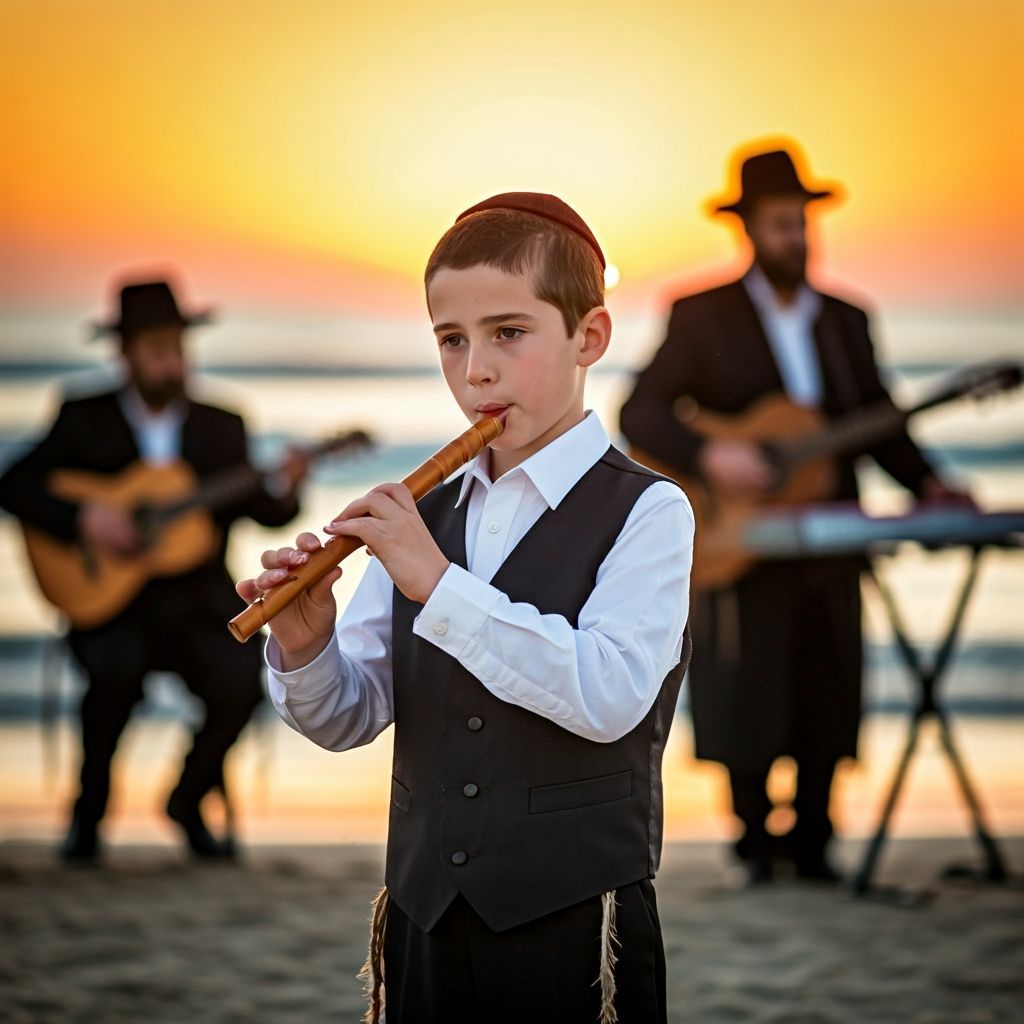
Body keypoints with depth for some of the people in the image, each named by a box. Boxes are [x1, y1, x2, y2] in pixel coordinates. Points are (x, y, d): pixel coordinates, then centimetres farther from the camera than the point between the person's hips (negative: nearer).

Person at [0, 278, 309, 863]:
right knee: (117, 667, -33)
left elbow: (261, 511, 2)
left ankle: (189, 799, 3)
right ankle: (89, 810, -9)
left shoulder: (223, 428, 12)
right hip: (110, 602, -2)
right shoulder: (84, 421, 6)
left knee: (243, 678, -26)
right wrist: (83, 515, -19)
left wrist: (284, 491, -21)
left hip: (197, 606, 2)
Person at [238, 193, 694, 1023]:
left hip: (574, 929, -5)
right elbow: (350, 719, 8)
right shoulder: (424, 518, 10)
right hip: (429, 922, 5)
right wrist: (305, 645, -12)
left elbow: (611, 696, -21)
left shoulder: (646, 512, -6)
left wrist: (441, 585, -22)